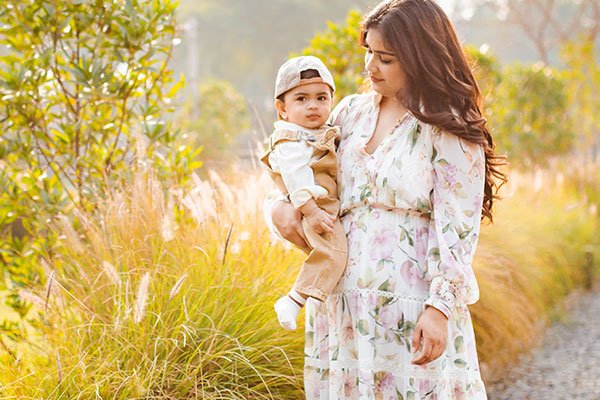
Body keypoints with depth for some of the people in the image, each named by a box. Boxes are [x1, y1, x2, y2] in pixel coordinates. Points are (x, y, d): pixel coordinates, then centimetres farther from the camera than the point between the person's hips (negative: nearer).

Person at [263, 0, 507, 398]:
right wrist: (280, 207, -2)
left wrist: (440, 307, -18)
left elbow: (457, 229, -11)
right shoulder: (351, 111, 11)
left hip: (412, 300, -5)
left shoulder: (451, 130, -6)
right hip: (343, 295, 5)